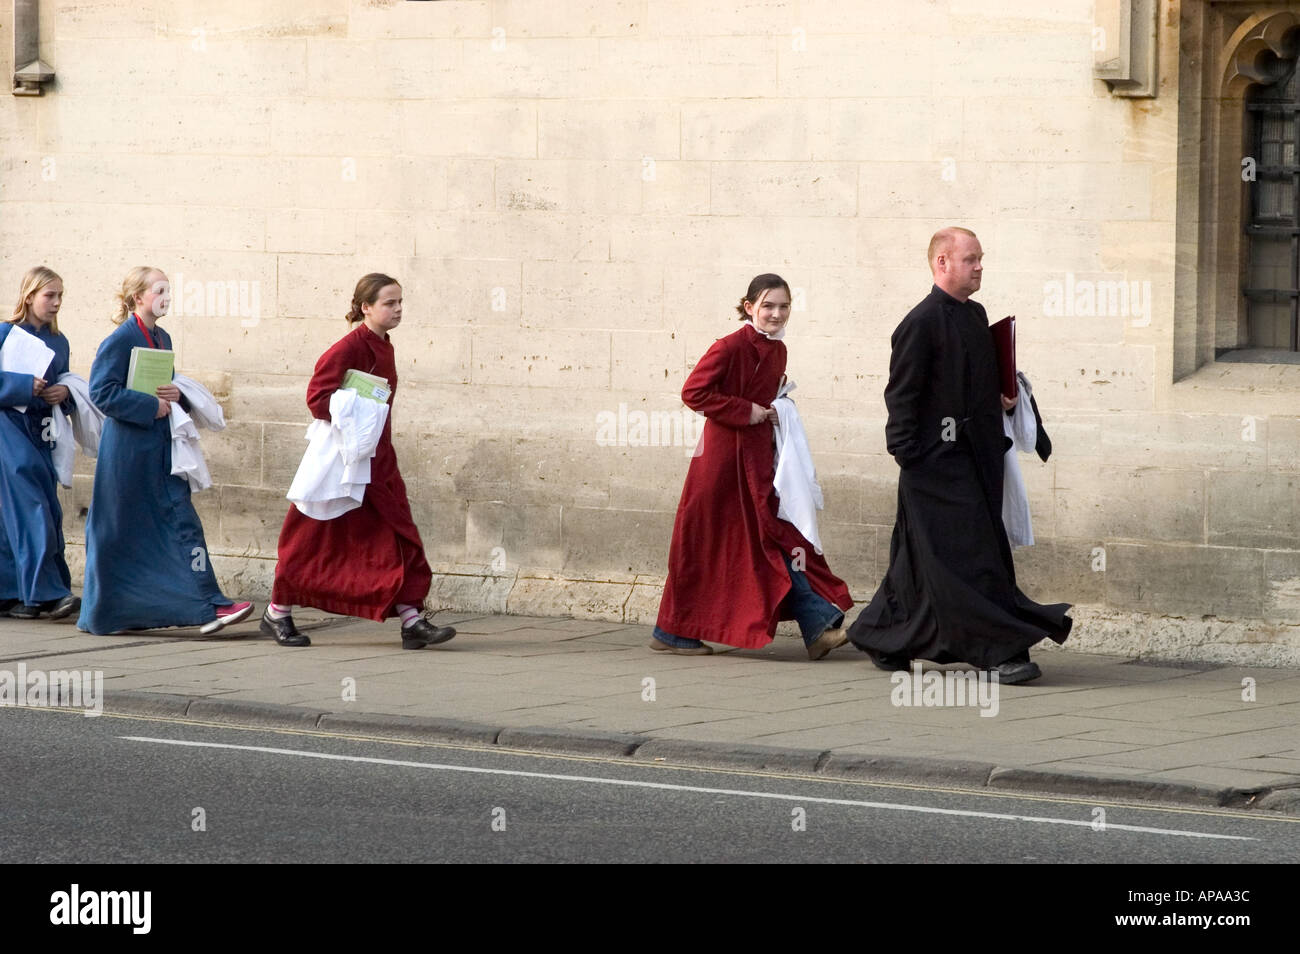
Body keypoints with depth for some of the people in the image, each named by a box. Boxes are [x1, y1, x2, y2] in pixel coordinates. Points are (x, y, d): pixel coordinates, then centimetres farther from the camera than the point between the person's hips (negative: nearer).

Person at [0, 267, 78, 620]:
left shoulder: (59, 342, 13)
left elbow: (65, 385, 19)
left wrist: (63, 394, -3)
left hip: (42, 436, 6)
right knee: (31, 513, -12)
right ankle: (47, 592, -16)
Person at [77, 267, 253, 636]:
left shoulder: (162, 339, 13)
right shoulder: (121, 340, -11)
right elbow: (102, 391, -19)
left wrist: (177, 395, -2)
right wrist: (152, 406, -19)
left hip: (161, 449, 8)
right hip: (129, 450, -8)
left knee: (183, 524, 3)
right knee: (119, 533, 0)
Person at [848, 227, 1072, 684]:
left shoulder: (975, 315, 15)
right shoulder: (922, 322, -12)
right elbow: (902, 394, -13)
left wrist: (998, 399, 10)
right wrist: (908, 454, -16)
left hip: (975, 454, 9)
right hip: (938, 456, -9)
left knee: (920, 559, 13)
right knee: (968, 557, -9)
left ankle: (880, 637, 25)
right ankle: (999, 651, -9)